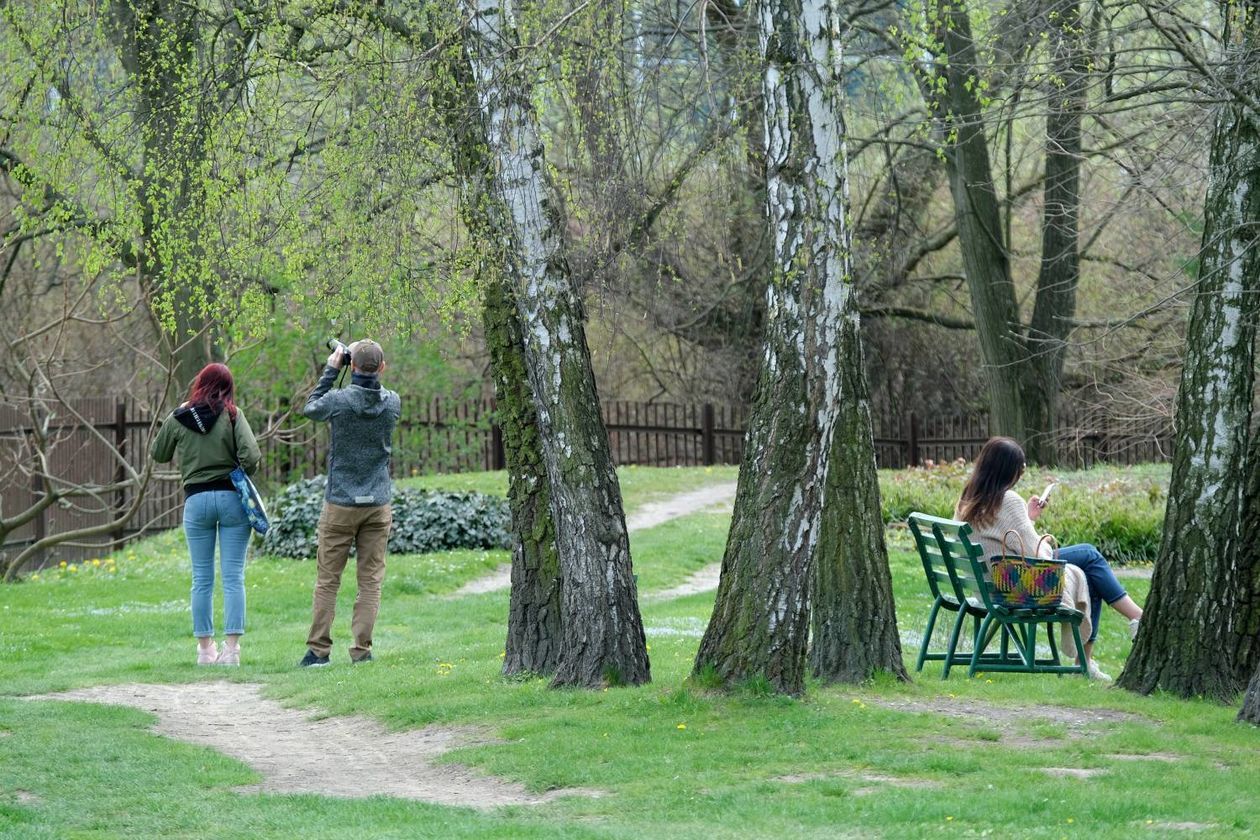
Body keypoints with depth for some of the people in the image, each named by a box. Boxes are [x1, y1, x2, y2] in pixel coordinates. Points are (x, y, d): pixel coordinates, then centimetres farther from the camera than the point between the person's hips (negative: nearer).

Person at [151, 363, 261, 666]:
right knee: (233, 577, 0)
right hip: (231, 498, -1)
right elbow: (251, 455, -14)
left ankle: (205, 648, 10)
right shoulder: (232, 415, -5)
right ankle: (231, 647, -6)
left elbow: (158, 454, 16)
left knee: (202, 579, 8)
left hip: (196, 500, 1)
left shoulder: (178, 419, 0)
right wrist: (242, 477, 6)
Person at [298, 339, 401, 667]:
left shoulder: (339, 400, -13)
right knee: (371, 581, 4)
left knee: (327, 580, 4)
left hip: (340, 504, -2)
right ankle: (361, 650, 0)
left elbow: (310, 408, 8)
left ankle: (318, 650, 3)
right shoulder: (392, 403, -3)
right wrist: (367, 377, 13)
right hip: (378, 504, 2)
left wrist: (331, 369, 11)